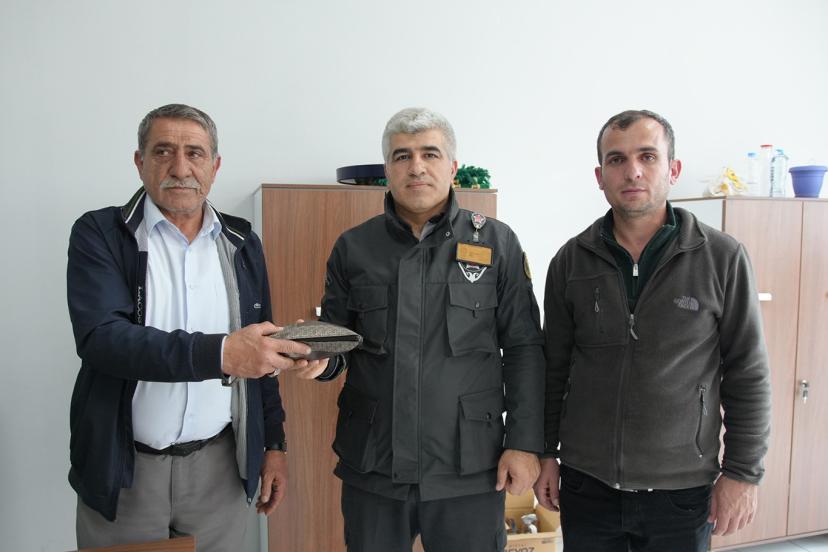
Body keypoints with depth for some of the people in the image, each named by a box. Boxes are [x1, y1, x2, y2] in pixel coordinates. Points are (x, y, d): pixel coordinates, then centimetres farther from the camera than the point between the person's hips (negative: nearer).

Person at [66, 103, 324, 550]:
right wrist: (219, 353, -33)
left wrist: (274, 444, 8)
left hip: (221, 466, 3)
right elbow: (100, 337, -21)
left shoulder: (242, 244, 4)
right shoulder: (99, 234, -6)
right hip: (124, 470, -2)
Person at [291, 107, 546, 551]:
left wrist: (525, 443, -5)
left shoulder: (496, 243, -1)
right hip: (372, 468, 2)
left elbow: (524, 348, -1)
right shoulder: (353, 247, 4)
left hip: (468, 468, -1)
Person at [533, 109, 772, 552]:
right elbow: (552, 367, 5)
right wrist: (545, 453, 5)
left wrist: (743, 472, -3)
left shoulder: (722, 258, -7)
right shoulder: (571, 261, -2)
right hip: (585, 485, 2)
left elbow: (747, 375, -2)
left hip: (683, 489, -1)